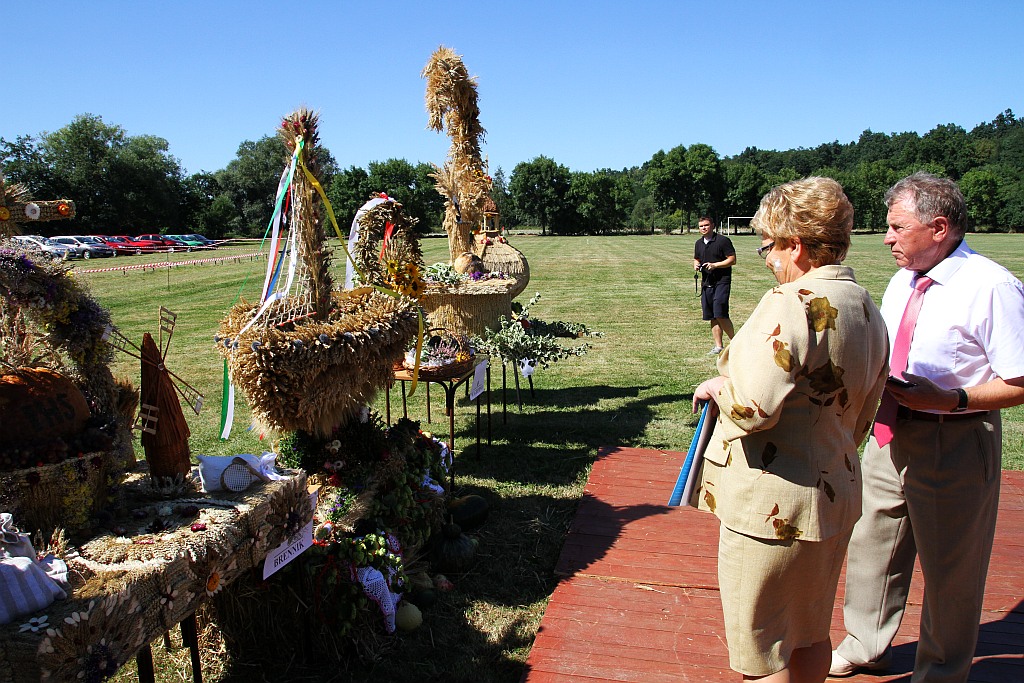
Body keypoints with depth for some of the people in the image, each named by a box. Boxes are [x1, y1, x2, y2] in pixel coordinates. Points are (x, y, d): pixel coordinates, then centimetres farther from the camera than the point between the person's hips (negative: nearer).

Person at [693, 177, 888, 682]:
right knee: (811, 636, 26)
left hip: (772, 505, -9)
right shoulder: (869, 311, 7)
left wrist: (718, 387, -9)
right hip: (837, 494, 9)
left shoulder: (794, 304, -22)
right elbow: (858, 422, 15)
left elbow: (752, 407, -28)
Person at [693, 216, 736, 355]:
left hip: (721, 282, -7)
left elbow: (732, 260, -8)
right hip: (706, 283, 7)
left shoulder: (723, 240, -6)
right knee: (712, 317, 7)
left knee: (720, 315, -15)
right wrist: (696, 265, 5)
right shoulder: (699, 243, 14)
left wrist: (715, 265, -18)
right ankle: (718, 346, 14)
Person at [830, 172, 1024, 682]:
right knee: (873, 543, 20)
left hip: (954, 443, -7)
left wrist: (950, 400, -28)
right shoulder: (901, 282, 7)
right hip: (890, 432, 8)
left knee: (948, 567, 12)